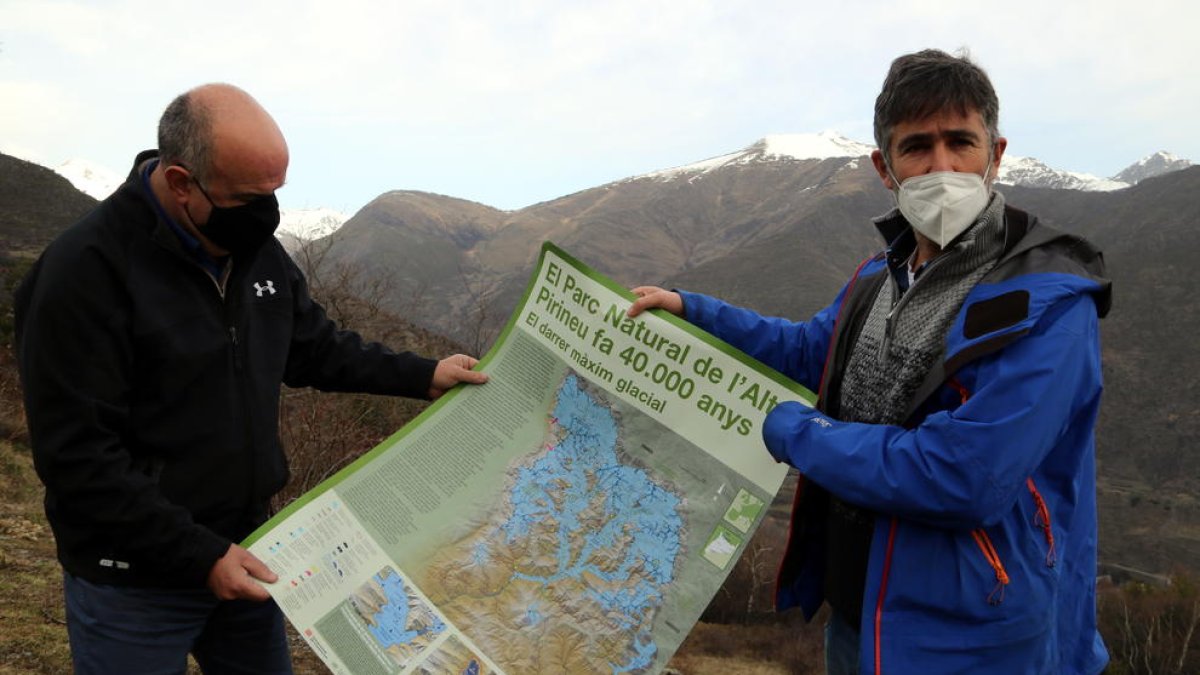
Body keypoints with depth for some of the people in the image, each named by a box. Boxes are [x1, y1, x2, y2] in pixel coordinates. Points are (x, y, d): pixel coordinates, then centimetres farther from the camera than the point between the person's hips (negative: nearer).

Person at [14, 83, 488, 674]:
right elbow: (77, 458, -22)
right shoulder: (84, 271, -21)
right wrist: (201, 556, -22)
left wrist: (423, 376, 6)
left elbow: (314, 347, 14)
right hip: (135, 581, -6)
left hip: (243, 551, 6)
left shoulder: (258, 249, 0)